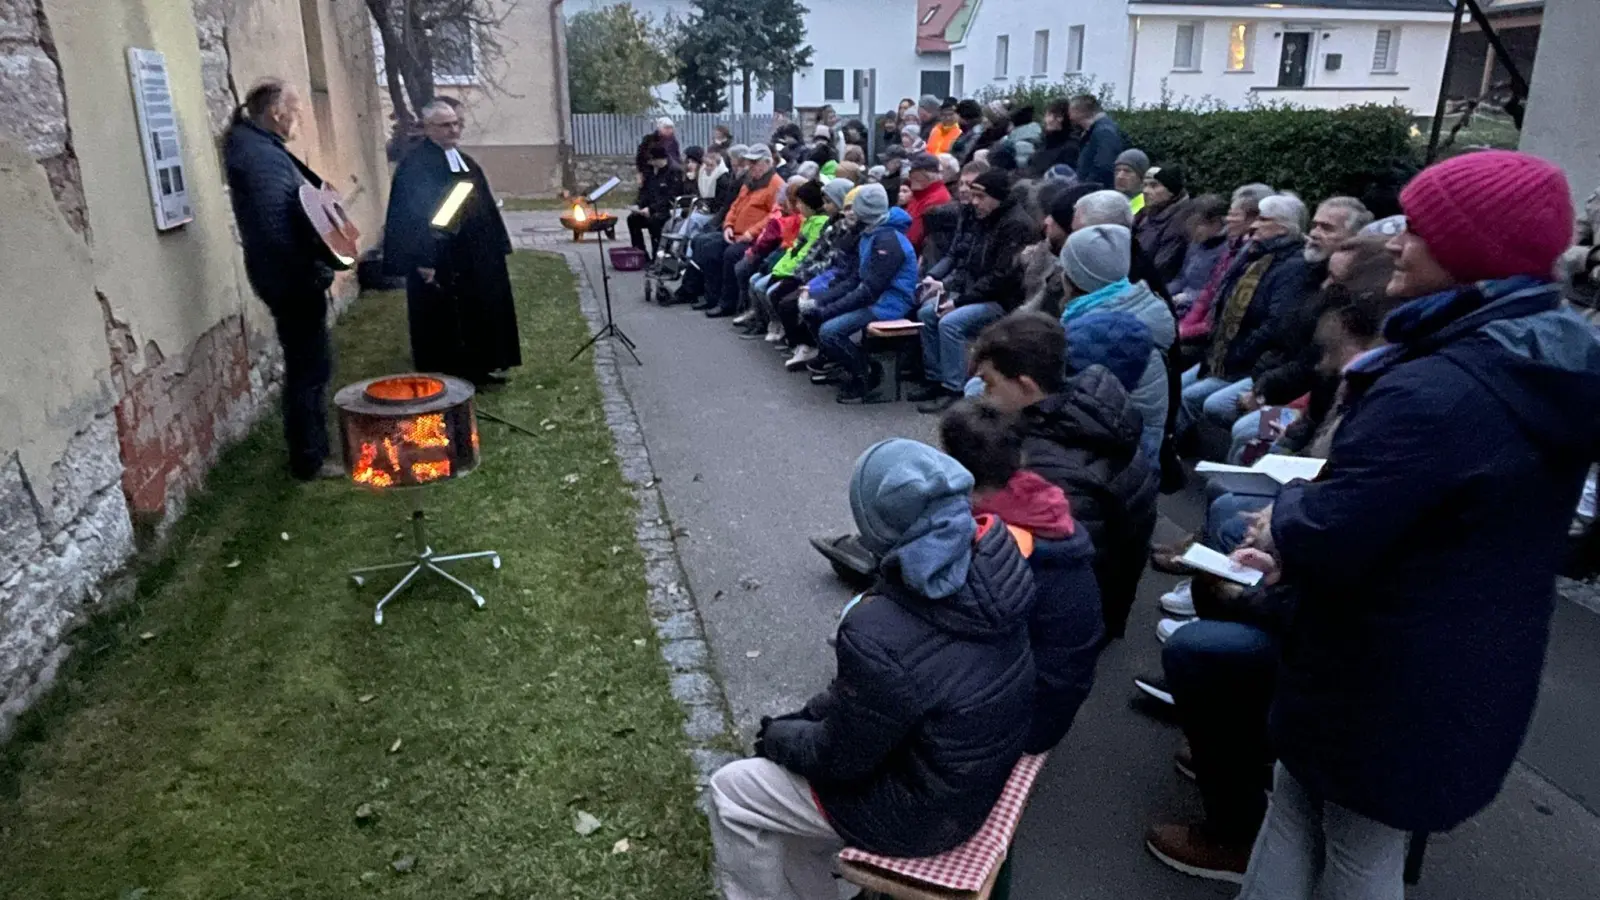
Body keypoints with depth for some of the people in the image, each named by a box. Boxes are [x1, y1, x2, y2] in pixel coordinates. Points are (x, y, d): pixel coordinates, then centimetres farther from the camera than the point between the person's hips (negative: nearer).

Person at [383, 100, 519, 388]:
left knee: (478, 313, 13)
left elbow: (485, 208, 18)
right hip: (438, 260, -8)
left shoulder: (466, 162, 13)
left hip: (474, 257, 8)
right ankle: (446, 376, 9)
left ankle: (477, 369, 25)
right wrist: (422, 261, -23)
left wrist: (497, 247, 14)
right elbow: (410, 214, -18)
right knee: (442, 320, 0)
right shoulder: (414, 165, -12)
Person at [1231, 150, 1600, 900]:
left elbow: (1322, 539, -29)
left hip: (1388, 692, -8)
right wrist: (1297, 547, 7)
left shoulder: (1434, 390, -30)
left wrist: (1289, 506, -6)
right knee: (1319, 824, 24)